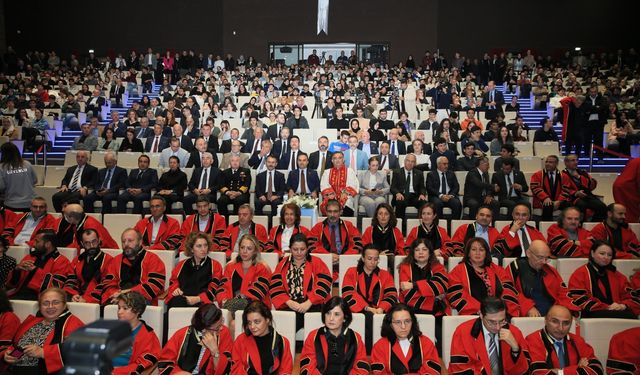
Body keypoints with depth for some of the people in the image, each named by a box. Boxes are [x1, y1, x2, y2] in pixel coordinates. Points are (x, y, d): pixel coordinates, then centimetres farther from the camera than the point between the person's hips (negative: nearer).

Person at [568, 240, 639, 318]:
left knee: (632, 316, -31)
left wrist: (623, 305, -3)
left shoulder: (617, 276, 26)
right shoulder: (580, 273, 7)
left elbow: (631, 297, 20)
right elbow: (579, 299, -5)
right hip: (592, 314, -5)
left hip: (616, 311, 5)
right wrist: (607, 307, -11)